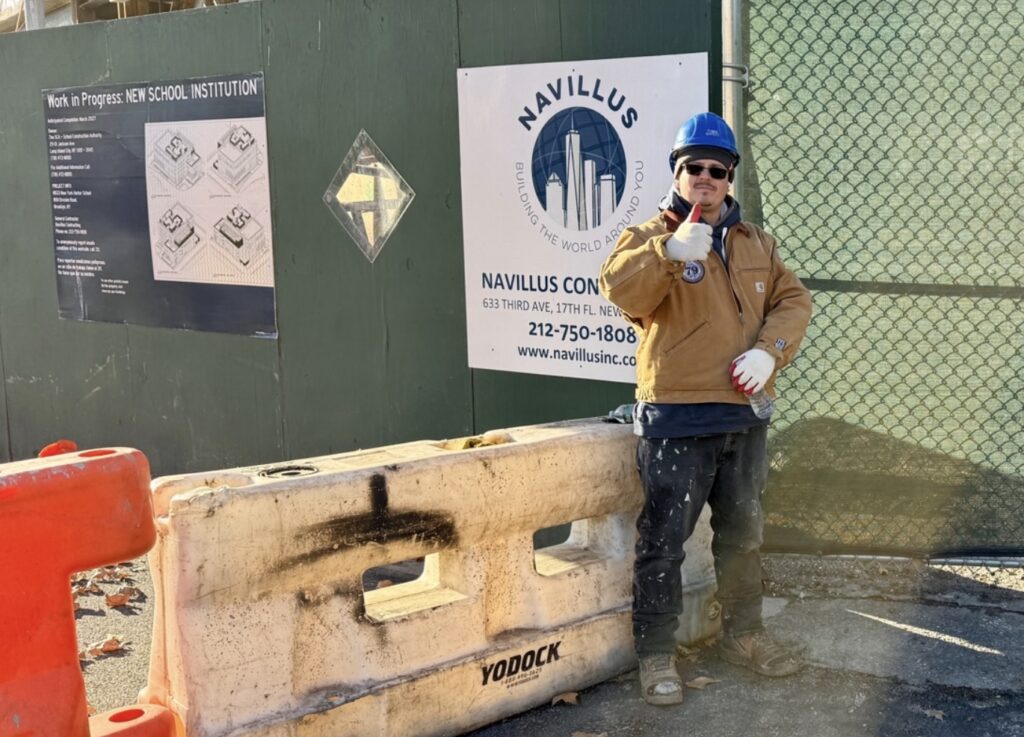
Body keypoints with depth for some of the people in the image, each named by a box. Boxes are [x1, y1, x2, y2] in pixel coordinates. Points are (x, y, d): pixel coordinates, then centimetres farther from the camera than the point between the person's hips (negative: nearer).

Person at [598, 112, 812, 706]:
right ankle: (657, 654, 11)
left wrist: (769, 351, -10)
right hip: (677, 420, -5)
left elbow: (793, 300, 9)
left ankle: (744, 633, 35)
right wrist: (672, 251, -38)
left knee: (744, 534, 18)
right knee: (664, 541, 0)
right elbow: (620, 289, -22)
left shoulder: (757, 244, 13)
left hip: (744, 416, 6)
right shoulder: (650, 237, -3)